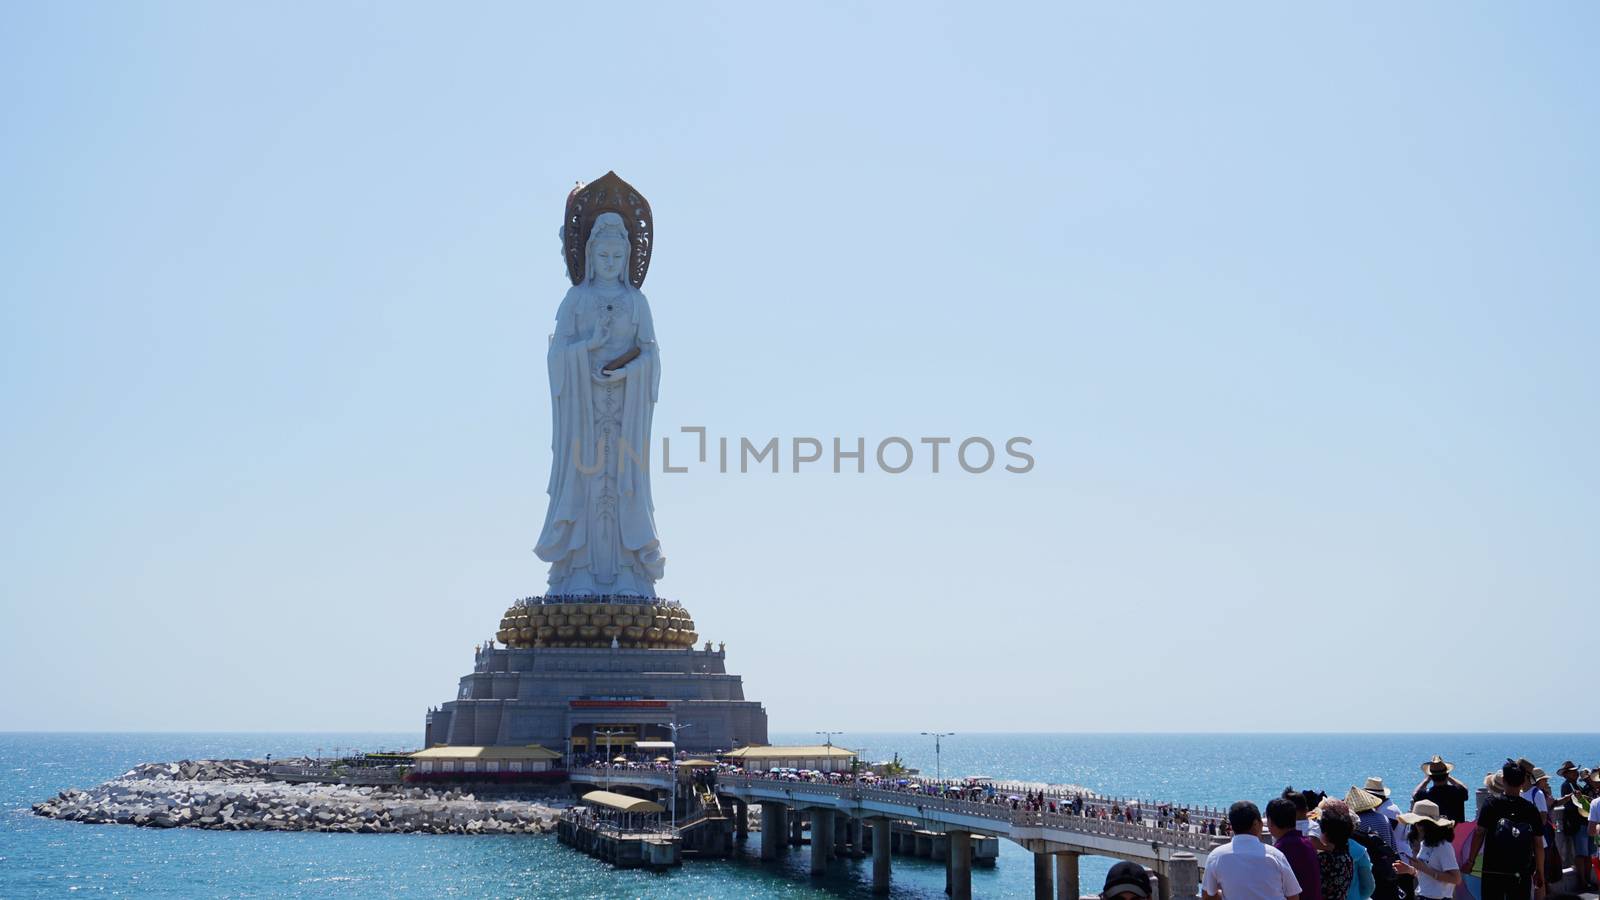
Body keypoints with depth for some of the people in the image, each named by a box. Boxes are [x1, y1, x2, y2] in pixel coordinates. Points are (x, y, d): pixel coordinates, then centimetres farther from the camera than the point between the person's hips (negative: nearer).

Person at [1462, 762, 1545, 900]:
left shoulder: (1491, 806, -6)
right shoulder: (1531, 809, -1)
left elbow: (1479, 833, -6)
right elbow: (1538, 845, 2)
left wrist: (1470, 860, 3)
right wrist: (1540, 873, 10)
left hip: (1493, 872, -1)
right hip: (1522, 875, 1)